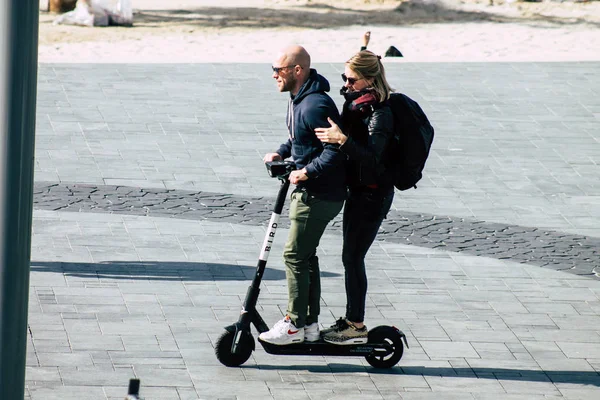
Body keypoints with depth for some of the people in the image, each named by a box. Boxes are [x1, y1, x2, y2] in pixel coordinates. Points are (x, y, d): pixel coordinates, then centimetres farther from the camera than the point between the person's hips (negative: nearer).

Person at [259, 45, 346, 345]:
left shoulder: (315, 105, -24)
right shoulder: (297, 99, 9)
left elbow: (336, 150, -28)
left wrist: (308, 172, -25)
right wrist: (281, 153, 9)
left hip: (319, 196, -11)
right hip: (308, 190, 11)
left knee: (295, 255, -5)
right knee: (305, 255, 15)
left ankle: (294, 325, 2)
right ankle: (310, 324, 22)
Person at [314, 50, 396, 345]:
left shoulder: (380, 114, -21)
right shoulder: (354, 102, 7)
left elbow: (372, 158, -31)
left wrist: (342, 140, -42)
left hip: (373, 195, -9)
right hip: (357, 190, 9)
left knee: (352, 257, -5)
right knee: (352, 257, 14)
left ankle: (357, 326, 2)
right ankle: (352, 319, 23)